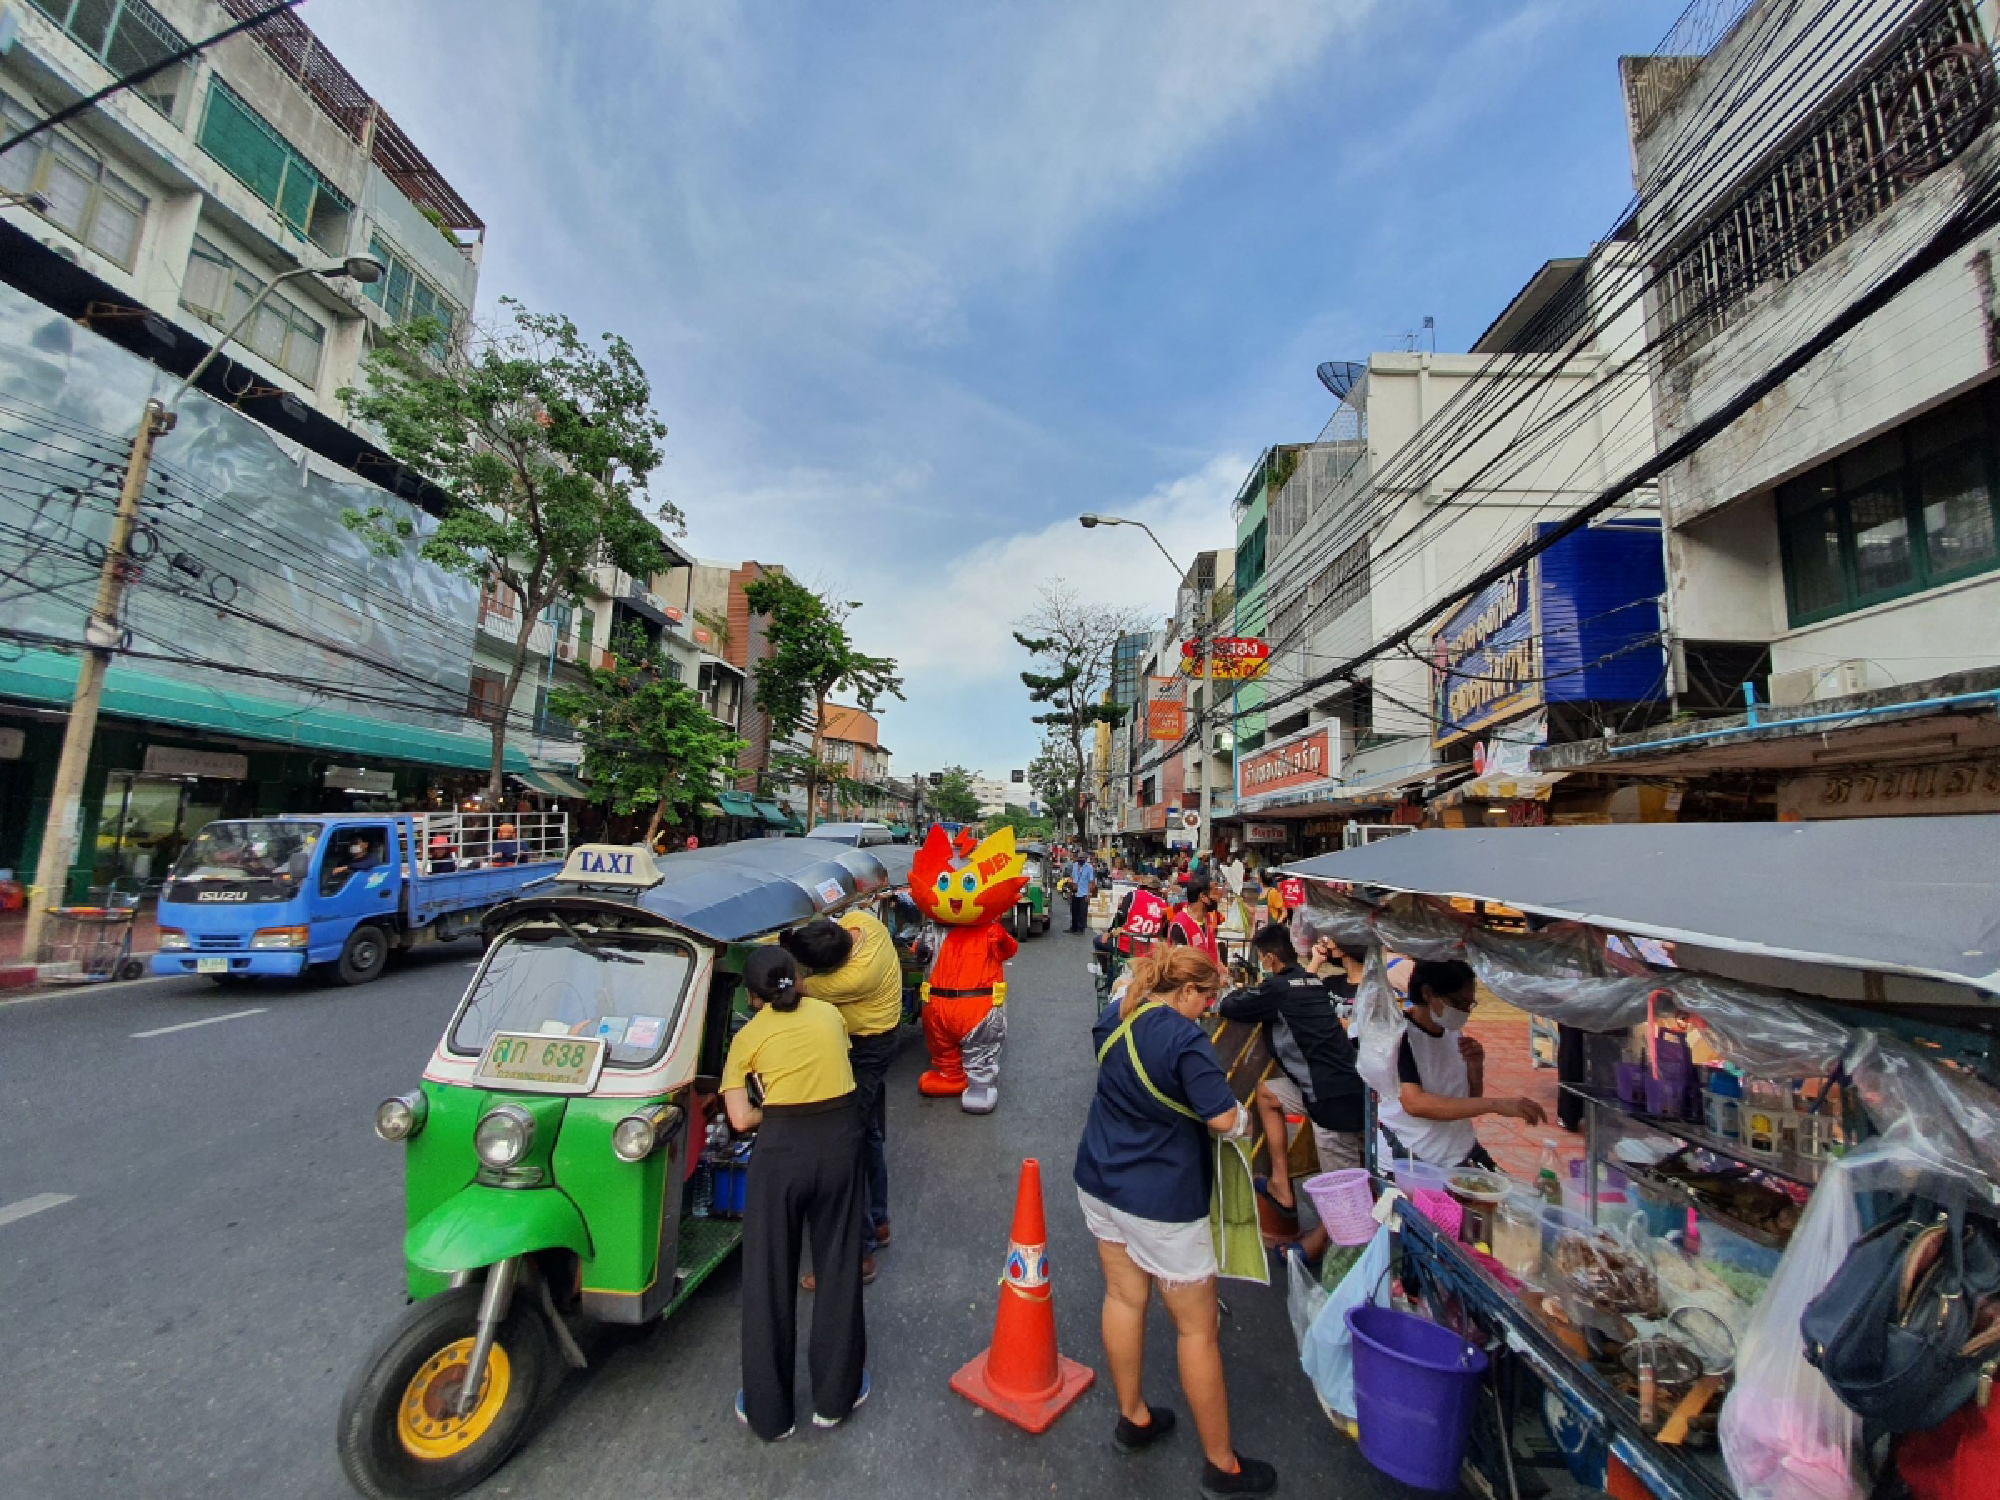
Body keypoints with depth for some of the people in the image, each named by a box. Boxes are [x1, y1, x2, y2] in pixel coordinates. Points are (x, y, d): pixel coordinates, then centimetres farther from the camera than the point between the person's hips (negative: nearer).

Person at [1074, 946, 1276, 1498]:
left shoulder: (1114, 1017, -3)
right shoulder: (1184, 1038, -26)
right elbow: (1224, 1119, -24)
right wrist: (1246, 1117, -4)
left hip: (1100, 1181, 7)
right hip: (1162, 1200, -7)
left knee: (1123, 1296, 22)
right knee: (1197, 1326, 12)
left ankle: (1132, 1417, 41)